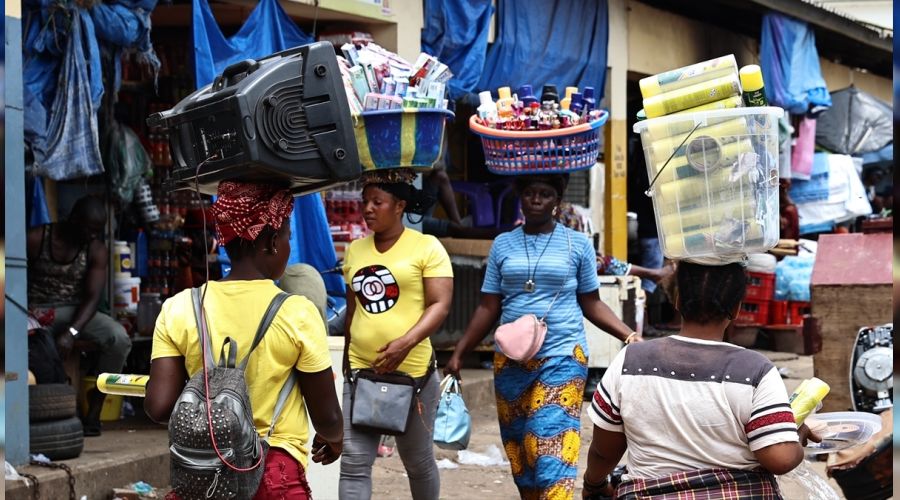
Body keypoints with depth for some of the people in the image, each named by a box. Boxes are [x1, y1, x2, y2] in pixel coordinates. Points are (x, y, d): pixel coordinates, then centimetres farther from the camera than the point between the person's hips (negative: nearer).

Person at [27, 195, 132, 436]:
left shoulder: (97, 251, -3)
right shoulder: (35, 239, -8)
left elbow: (92, 297, -11)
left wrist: (71, 333, -28)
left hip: (76, 312, 2)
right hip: (36, 311, -2)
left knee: (119, 337, -27)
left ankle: (94, 410, -12)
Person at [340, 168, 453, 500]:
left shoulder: (426, 247, -4)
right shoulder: (356, 249, 11)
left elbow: (440, 305, -11)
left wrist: (407, 341, -25)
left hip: (412, 371, -4)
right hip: (361, 370, 4)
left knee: (418, 461, 12)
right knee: (354, 463, -5)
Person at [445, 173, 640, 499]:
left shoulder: (577, 244, 3)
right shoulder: (503, 245, 9)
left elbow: (591, 304, 7)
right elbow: (488, 308, 10)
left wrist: (628, 335, -6)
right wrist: (458, 354, 5)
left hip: (562, 358, -3)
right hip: (511, 362, 3)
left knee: (551, 447, -14)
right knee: (519, 450, 6)